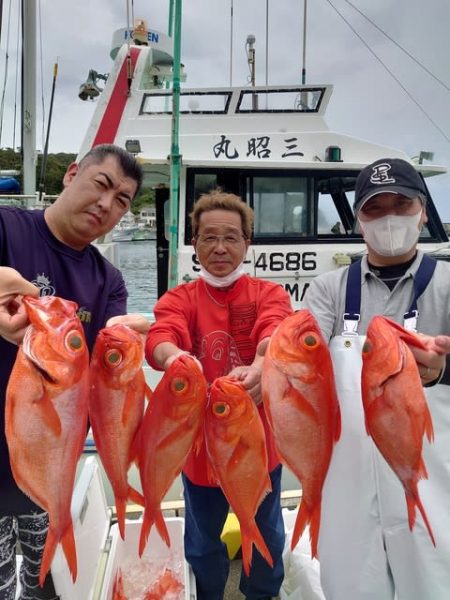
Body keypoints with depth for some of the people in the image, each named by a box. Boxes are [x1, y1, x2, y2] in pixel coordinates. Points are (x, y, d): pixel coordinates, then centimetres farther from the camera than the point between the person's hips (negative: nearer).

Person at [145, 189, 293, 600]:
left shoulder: (269, 294, -5)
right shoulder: (179, 299, -4)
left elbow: (276, 334, -27)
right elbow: (160, 337, -25)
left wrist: (261, 366, -50)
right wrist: (174, 356, -50)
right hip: (199, 443, 0)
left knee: (266, 536, 21)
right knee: (202, 543, 19)